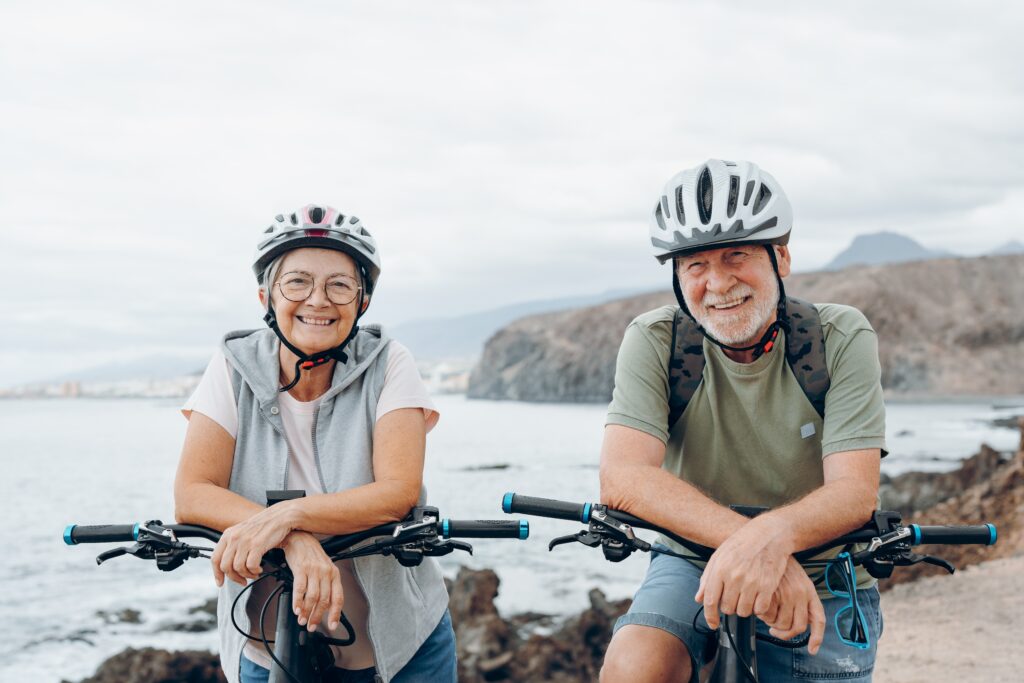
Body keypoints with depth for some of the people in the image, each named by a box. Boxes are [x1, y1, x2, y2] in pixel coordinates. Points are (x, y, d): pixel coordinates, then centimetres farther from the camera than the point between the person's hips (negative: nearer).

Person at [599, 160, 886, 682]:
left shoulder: (842, 339, -14)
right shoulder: (653, 341, -13)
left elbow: (855, 492, -23)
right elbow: (622, 478, -28)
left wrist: (772, 534, -46)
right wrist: (743, 540, -43)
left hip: (821, 582, 1)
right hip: (696, 561, 0)